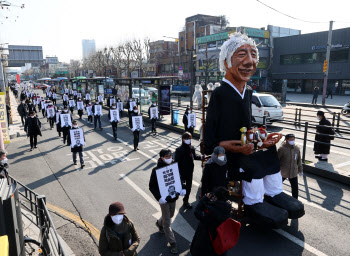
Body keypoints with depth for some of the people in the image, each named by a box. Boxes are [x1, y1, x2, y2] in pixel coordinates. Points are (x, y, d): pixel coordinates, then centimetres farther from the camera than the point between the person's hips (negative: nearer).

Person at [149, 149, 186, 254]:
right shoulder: (156, 170, -19)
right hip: (164, 199, -5)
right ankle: (172, 243, 20)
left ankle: (159, 223, 57)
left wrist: (183, 189, -10)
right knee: (167, 222, 3)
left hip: (174, 197, 5)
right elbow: (151, 186, -14)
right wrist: (159, 197, -26)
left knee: (170, 215, 26)